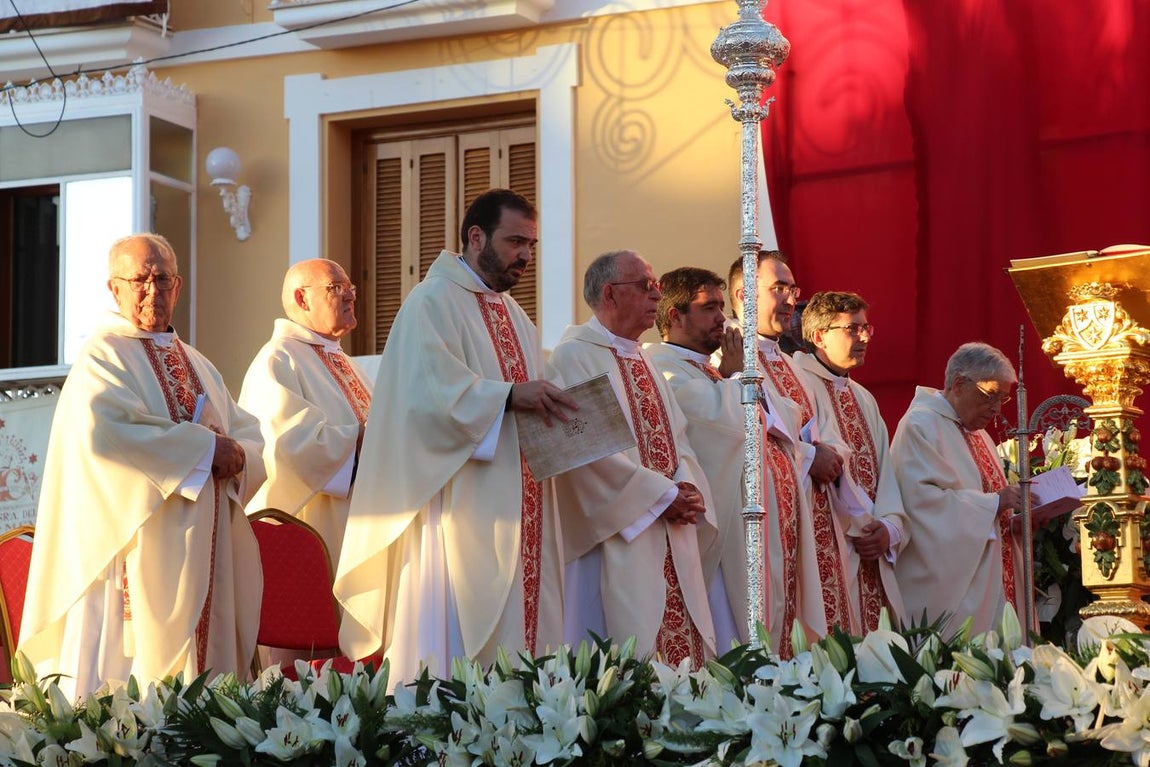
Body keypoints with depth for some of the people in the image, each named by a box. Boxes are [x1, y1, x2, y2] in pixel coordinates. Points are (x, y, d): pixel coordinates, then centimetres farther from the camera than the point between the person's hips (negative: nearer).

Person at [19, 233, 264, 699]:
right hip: (140, 547, -7)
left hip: (203, 552, 7)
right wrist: (204, 447, -16)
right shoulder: (103, 356, -2)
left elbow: (250, 436, 17)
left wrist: (237, 454, -8)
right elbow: (103, 432, -20)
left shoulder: (196, 365, 20)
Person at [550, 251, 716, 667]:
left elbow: (676, 436, 17)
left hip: (671, 536, 8)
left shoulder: (643, 360, 21)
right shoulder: (575, 355, -7)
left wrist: (687, 487, -5)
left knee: (686, 648, 3)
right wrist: (664, 495, -15)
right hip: (619, 532, -8)